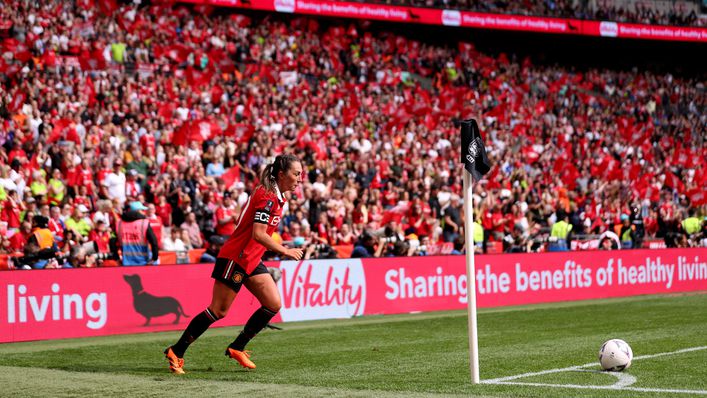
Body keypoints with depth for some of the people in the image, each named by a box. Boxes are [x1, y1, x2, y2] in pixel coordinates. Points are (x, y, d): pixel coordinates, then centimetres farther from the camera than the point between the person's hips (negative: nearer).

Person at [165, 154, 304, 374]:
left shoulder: (276, 197, 11)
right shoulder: (267, 196, -19)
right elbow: (258, 234, -26)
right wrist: (285, 251, -19)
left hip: (251, 260, 9)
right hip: (234, 258, -9)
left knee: (273, 304, -1)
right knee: (218, 311, -6)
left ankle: (237, 348, 9)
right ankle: (176, 351, 4)